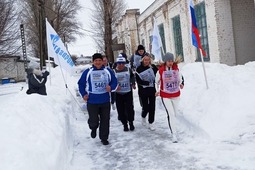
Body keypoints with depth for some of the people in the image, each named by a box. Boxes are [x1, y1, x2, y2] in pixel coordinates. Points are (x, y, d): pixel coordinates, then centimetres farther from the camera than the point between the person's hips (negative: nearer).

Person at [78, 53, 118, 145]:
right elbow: (81, 84, 6)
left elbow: (114, 82, 8)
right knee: (93, 120, -2)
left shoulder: (108, 71, 3)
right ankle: (93, 128, 35)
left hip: (105, 101, 2)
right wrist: (83, 94, -3)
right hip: (92, 101, -2)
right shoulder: (88, 72, -2)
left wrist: (111, 87, -13)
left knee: (105, 120, 8)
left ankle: (104, 138, 25)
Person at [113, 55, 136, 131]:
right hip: (118, 94, 0)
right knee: (121, 110, 4)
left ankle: (131, 122, 20)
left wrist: (133, 83, 9)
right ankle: (125, 124, 19)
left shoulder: (128, 70, -1)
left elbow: (132, 77, 17)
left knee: (130, 108, 0)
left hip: (128, 92, 1)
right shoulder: (114, 71, -7)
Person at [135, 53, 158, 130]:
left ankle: (151, 123, 21)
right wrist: (148, 83, -20)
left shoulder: (153, 67, -2)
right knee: (145, 108, 4)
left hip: (152, 90, 2)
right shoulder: (139, 69, -8)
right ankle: (143, 117, 38)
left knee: (152, 107, 5)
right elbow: (138, 81, -13)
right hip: (143, 91, -2)